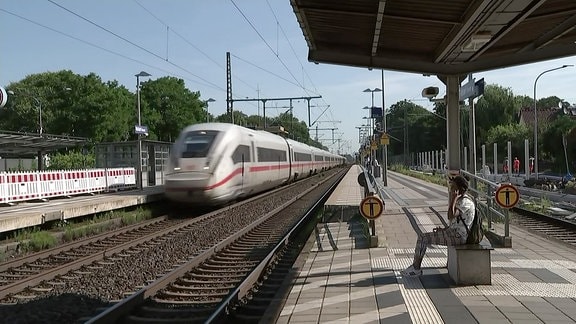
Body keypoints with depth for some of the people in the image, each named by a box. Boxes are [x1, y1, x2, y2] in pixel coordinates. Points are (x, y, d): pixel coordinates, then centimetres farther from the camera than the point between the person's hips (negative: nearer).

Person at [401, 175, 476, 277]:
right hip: (454, 233, 11)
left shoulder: (465, 202, -18)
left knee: (423, 237, -14)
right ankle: (416, 267, 9)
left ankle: (416, 268, -3)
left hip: (458, 236, -11)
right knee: (422, 236, 10)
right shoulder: (460, 200, 14)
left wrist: (453, 199, -25)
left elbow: (451, 216, -33)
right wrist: (444, 229, 11)